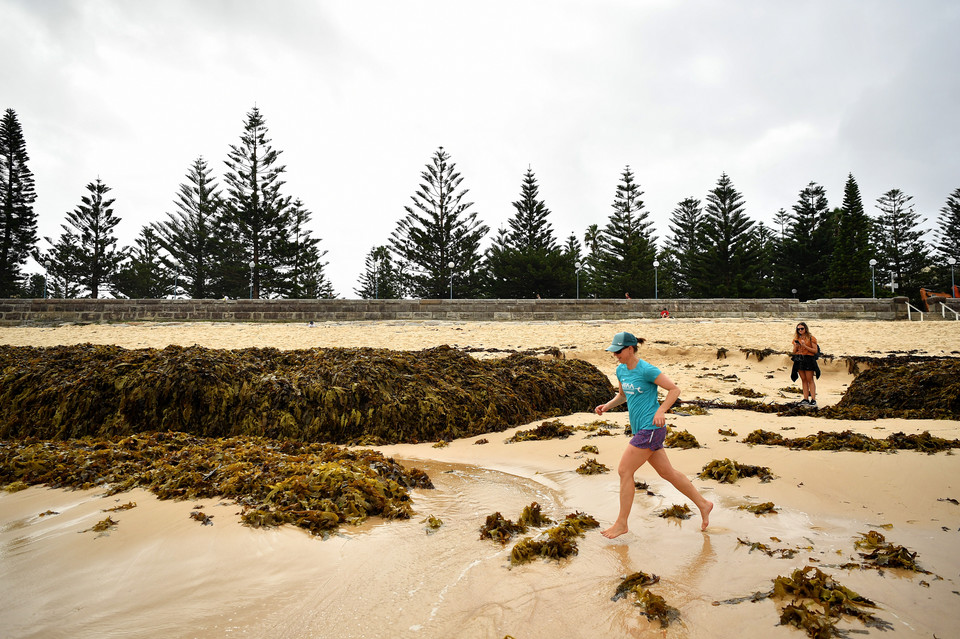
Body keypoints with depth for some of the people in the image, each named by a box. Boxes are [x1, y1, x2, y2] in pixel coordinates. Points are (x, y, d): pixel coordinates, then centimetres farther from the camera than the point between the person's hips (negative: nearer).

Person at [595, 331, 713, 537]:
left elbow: (675, 389, -12)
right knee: (667, 472, 17)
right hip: (641, 429, 9)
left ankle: (621, 523, 7)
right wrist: (607, 406, 5)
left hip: (651, 429, -9)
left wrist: (661, 411, -24)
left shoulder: (647, 370, -16)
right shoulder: (621, 370, 8)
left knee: (624, 472, -5)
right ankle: (703, 504, 32)